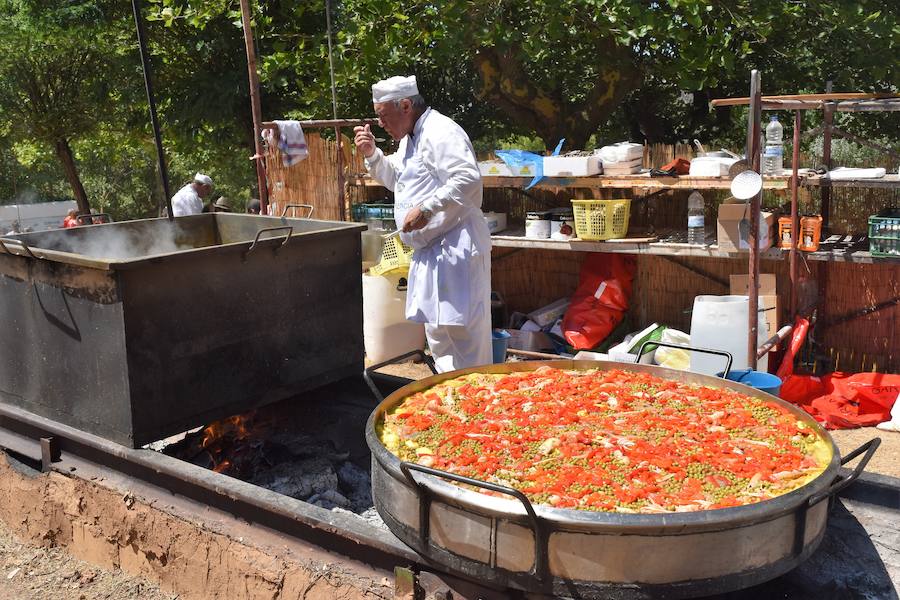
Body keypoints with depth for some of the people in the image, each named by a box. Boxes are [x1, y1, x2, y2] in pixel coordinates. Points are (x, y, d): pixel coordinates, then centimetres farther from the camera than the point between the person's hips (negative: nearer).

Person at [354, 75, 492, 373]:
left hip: (455, 246, -10)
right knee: (436, 327, 16)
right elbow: (395, 178, 31)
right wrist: (372, 154, 14)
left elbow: (468, 180, -27)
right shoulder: (411, 138, 17)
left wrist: (426, 209, -27)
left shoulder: (441, 132, -15)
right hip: (430, 249, 11)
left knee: (462, 331, -9)